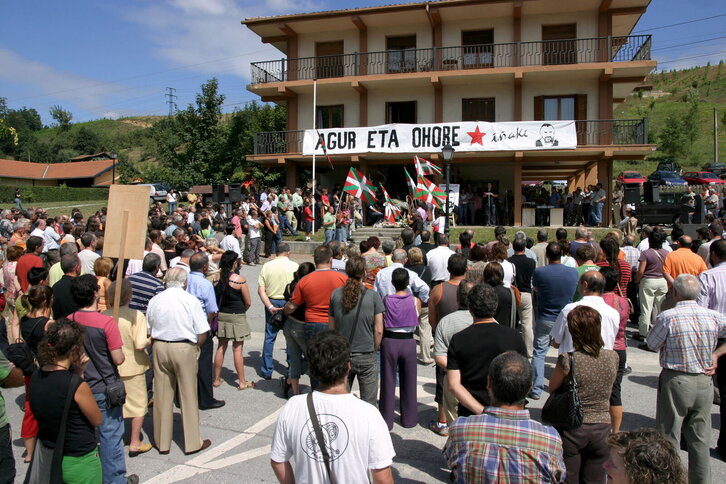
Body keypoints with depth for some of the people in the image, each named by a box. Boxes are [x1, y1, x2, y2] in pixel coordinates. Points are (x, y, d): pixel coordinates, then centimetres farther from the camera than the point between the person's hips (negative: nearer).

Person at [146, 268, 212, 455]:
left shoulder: (155, 300, 1)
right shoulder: (192, 301, -9)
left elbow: (150, 332, 4)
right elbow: (202, 335, -9)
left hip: (160, 348, 3)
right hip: (185, 349, -3)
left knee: (162, 396, 13)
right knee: (188, 397, 8)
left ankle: (162, 442, 24)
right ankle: (192, 442, 18)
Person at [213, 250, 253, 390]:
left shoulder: (217, 277, -6)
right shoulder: (239, 279, -16)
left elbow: (215, 297, 2)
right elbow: (248, 302, -9)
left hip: (220, 315, 4)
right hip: (236, 317, -4)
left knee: (221, 347, 16)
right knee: (238, 349, 4)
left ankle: (216, 379, 26)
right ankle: (242, 382, 14)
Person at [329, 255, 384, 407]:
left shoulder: (336, 294, -2)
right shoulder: (373, 296, -9)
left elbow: (331, 327, 4)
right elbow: (378, 330, -7)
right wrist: (374, 350, 8)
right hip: (366, 356, -3)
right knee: (368, 403, 9)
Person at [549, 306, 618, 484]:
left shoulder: (568, 359, -19)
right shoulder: (612, 357, -6)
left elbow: (552, 388, -4)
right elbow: (608, 390, 9)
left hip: (572, 428, -3)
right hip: (602, 428, 4)